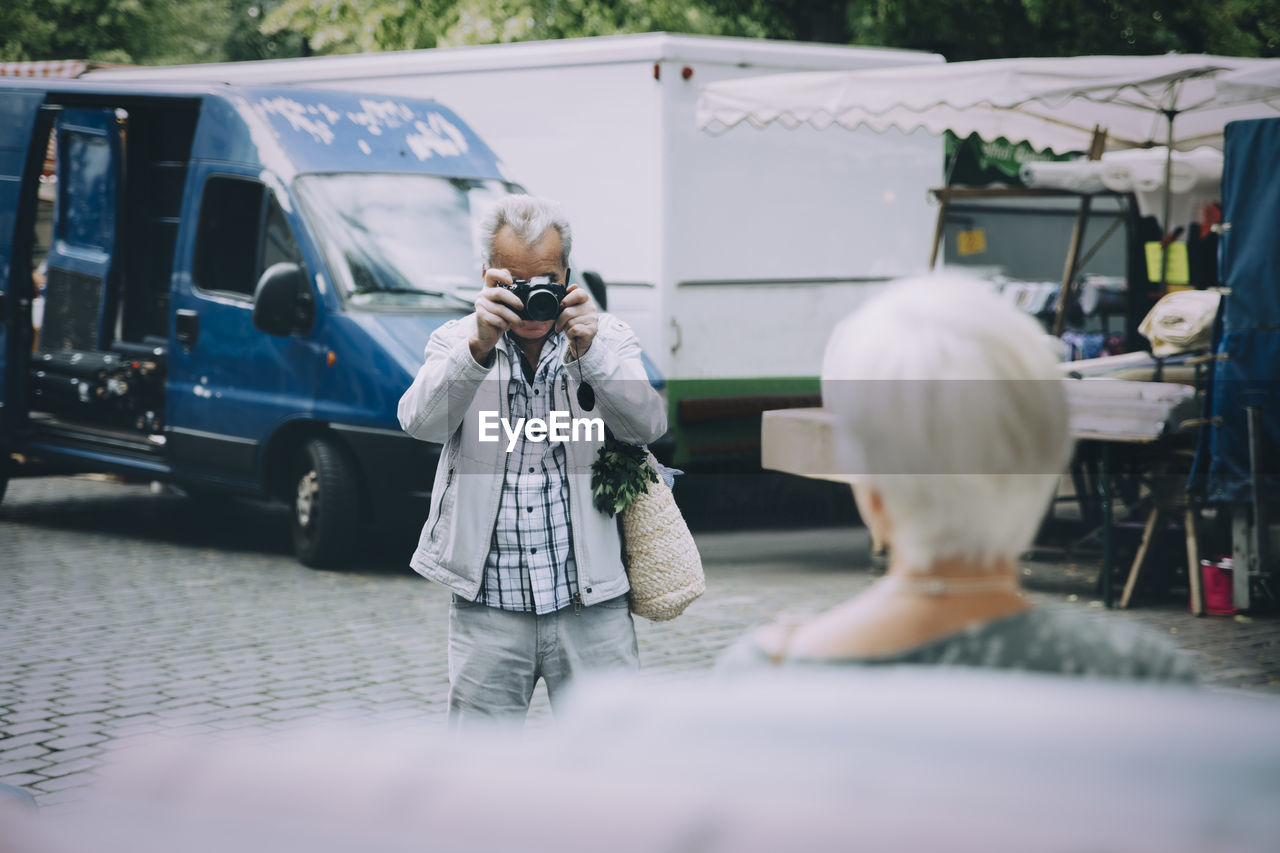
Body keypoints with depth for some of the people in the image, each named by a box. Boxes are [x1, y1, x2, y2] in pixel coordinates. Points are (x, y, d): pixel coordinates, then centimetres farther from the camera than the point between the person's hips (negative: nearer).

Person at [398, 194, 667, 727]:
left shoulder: (606, 338, 6)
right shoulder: (456, 342, 5)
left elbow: (646, 425, -11)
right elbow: (420, 421, -15)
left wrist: (589, 354, -27)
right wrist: (479, 347, -30)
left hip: (591, 606, 0)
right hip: (488, 608, 0)